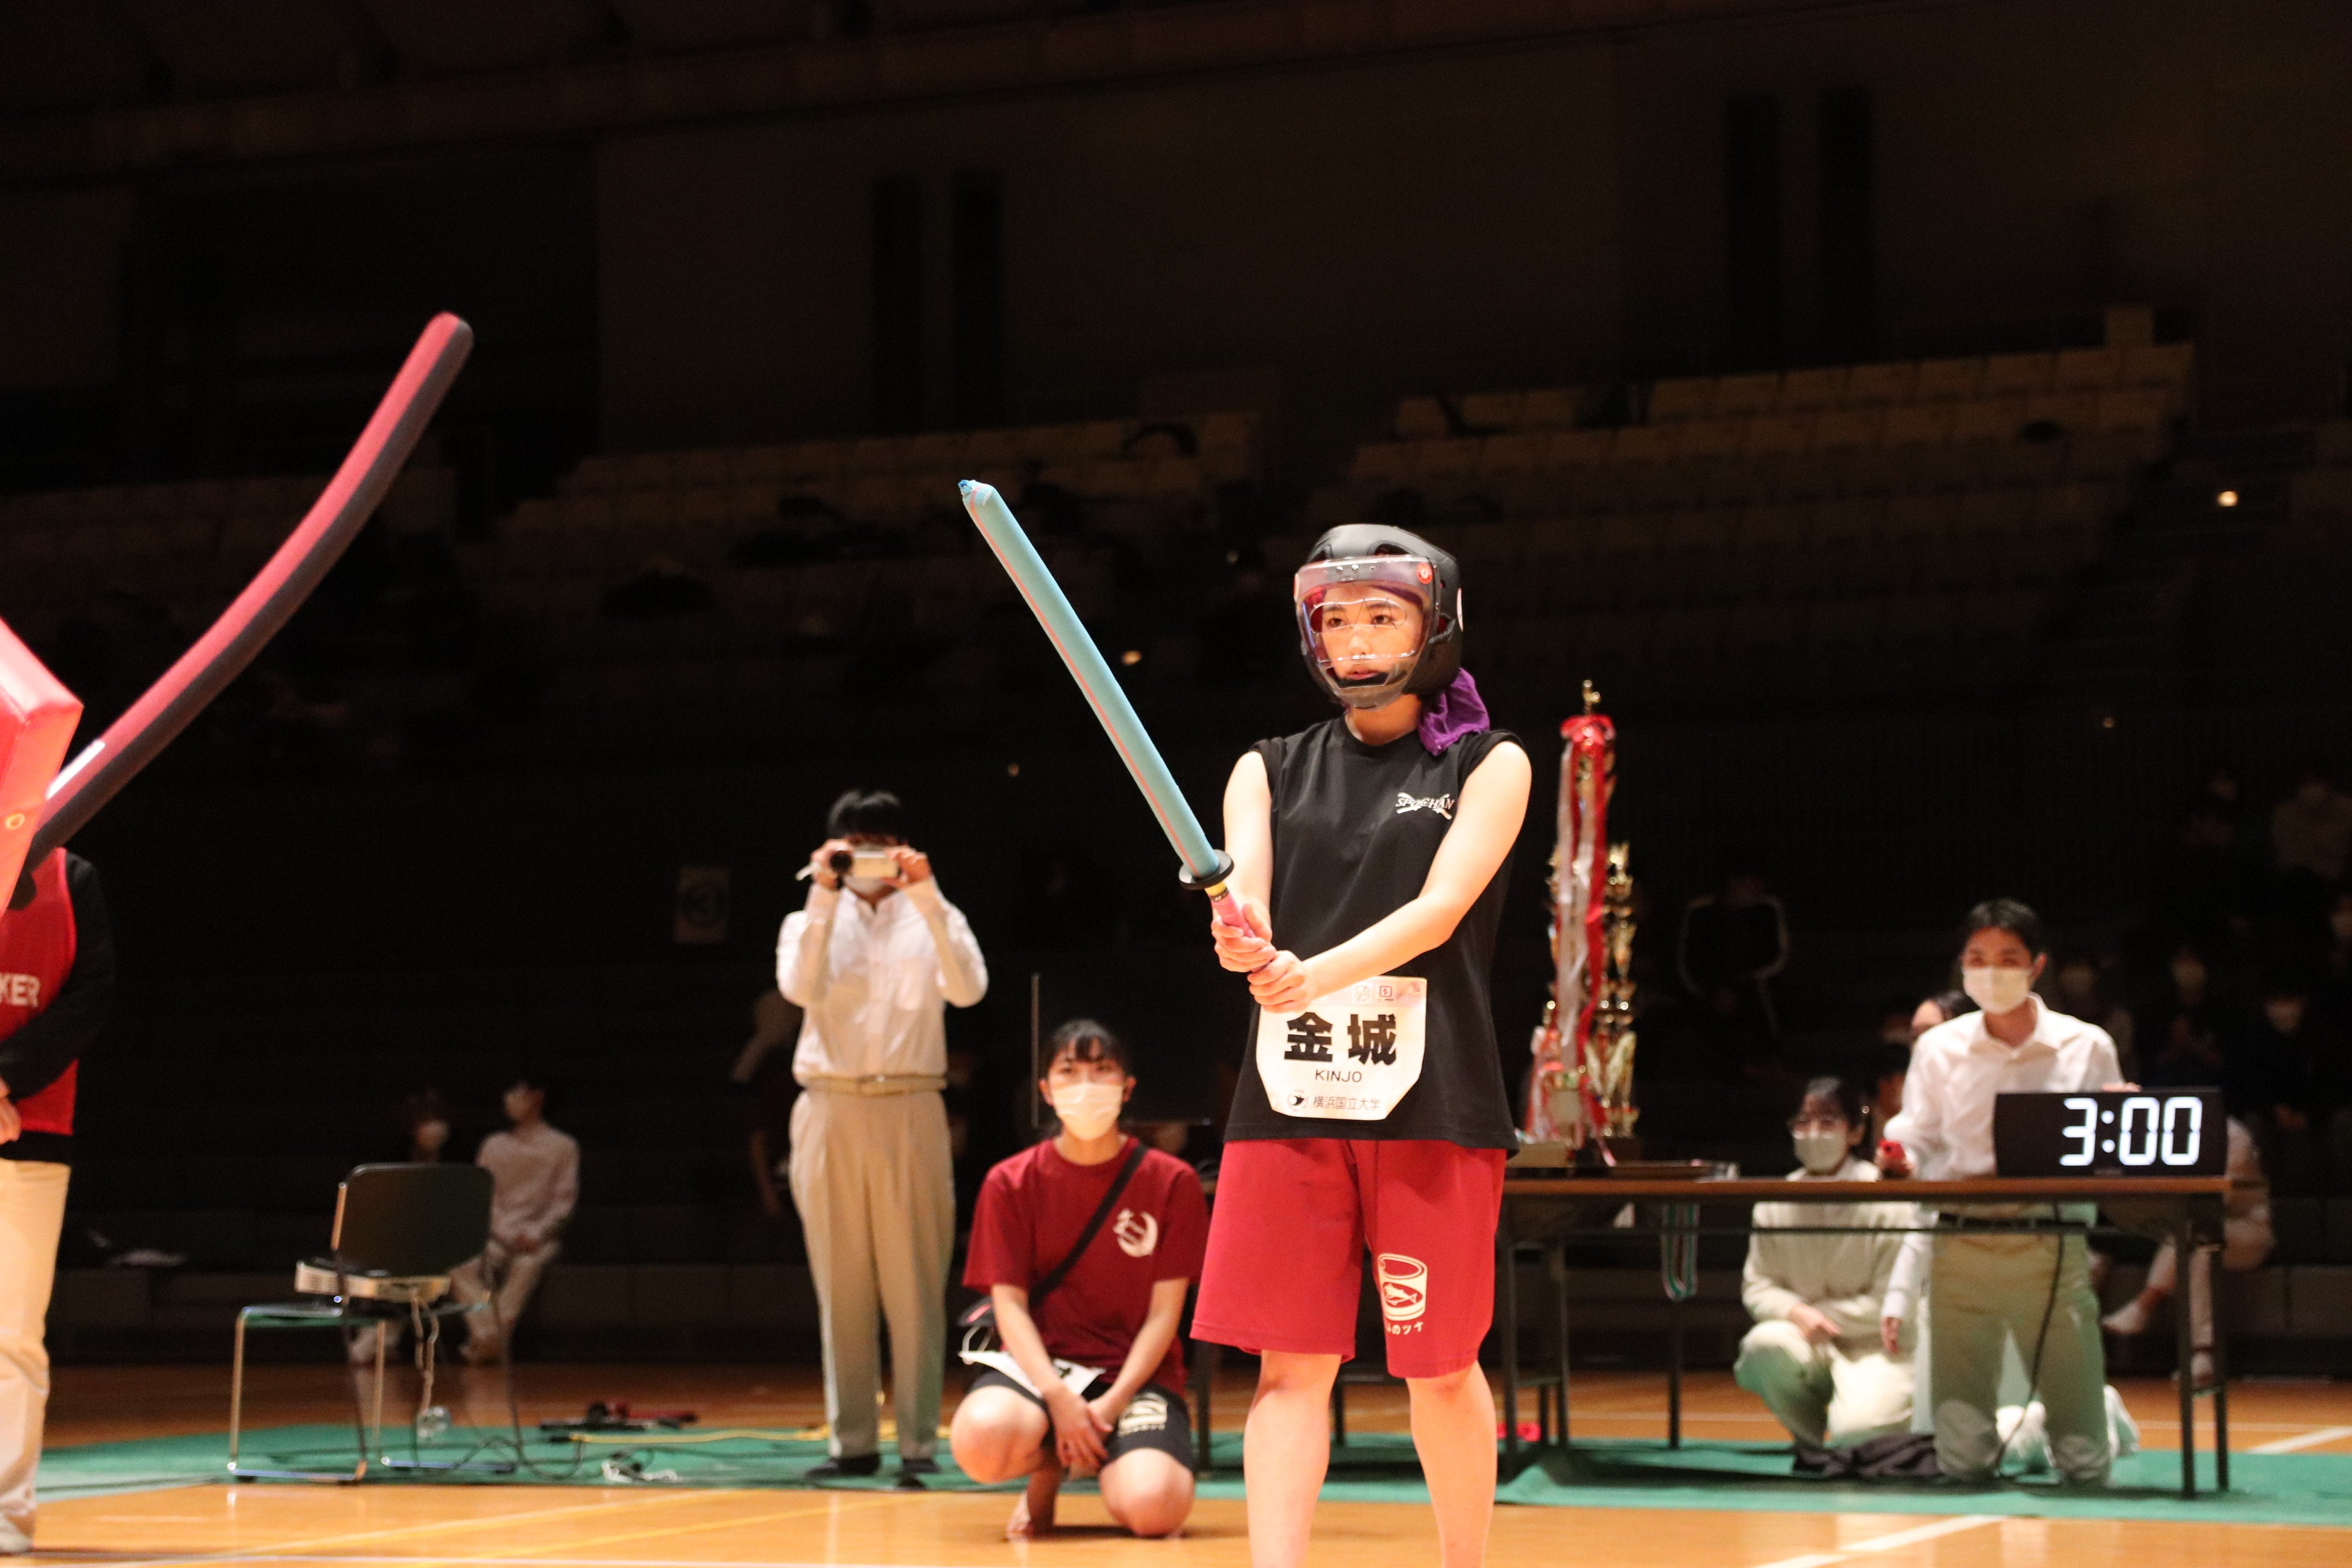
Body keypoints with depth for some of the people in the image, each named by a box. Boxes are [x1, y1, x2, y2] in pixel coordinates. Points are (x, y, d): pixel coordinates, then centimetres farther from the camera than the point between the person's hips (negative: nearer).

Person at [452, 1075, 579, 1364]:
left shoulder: (562, 1147, 9)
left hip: (540, 1236, -3)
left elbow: (564, 1199, 0)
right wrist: (507, 1233, -11)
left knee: (527, 1264, -39)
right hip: (498, 1235, 3)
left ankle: (493, 1336, -44)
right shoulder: (494, 1145, 17)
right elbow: (481, 1197, 8)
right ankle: (488, 1336, -44)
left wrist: (536, 1232, -17)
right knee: (461, 1266, -31)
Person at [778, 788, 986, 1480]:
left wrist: (926, 897, -14)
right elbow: (800, 988, -9)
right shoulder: (809, 921, 13)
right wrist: (824, 895, -13)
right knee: (841, 1282, 2)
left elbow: (968, 989, -9)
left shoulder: (932, 918, 11)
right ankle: (852, 1440, 6)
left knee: (916, 1284, -5)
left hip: (911, 1111, -1)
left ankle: (918, 1441, -2)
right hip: (831, 1109, 1)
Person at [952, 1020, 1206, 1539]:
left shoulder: (1170, 1182, 1)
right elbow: (1010, 1304, -2)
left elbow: (1164, 1313, -1)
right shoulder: (1011, 1183, 3)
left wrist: (1112, 1404, -15)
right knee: (981, 1439, -36)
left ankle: (1113, 1465, 11)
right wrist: (1057, 1398, -18)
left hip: (1135, 1374, 0)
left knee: (1151, 1507, -31)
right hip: (1040, 1361, 1)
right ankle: (1048, 1466, 4)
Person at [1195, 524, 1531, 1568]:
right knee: (1290, 1362, -3)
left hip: (1431, 1099, -2)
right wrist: (1243, 942, -29)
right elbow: (1241, 896, -4)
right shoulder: (1272, 770, 14)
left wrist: (1319, 974, -27)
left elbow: (1442, 908, -10)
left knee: (1438, 1367, 3)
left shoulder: (1488, 765, 6)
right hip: (1289, 1098, 2)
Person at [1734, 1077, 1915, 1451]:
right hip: (1808, 1347, 3)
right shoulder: (1775, 1204, 3)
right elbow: (1757, 1285, 3)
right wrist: (1796, 1313, -18)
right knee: (1764, 1343, -31)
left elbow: (1891, 1303, -10)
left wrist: (1820, 1314, -12)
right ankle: (1812, 1442, -3)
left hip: (1875, 1349, -3)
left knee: (1856, 1433, -29)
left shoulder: (1888, 1201, -9)